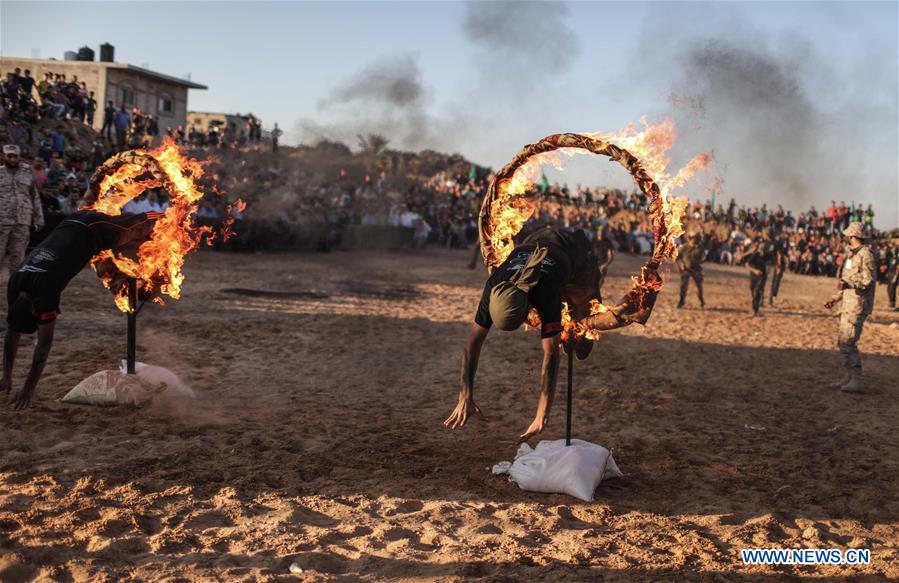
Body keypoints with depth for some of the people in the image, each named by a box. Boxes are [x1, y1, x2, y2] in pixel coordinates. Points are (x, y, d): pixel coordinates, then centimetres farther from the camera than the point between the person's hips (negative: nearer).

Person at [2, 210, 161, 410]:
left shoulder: (45, 291, -38)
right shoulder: (14, 285, -21)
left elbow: (44, 343, -36)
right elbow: (12, 332, -10)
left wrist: (29, 390, -33)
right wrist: (7, 377, -11)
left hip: (95, 230, -5)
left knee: (133, 235, 22)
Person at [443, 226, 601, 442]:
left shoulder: (546, 294, -50)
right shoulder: (494, 289, -37)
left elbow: (551, 354, -51)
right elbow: (473, 344, -33)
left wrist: (542, 415, -54)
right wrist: (465, 398, -39)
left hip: (575, 249, -3)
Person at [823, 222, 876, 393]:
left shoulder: (865, 255, -14)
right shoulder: (852, 254, 17)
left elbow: (868, 281, -21)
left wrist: (849, 284, -37)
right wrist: (836, 298, 26)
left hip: (858, 305, -10)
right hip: (848, 305, 10)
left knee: (847, 342, -14)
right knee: (842, 341, 12)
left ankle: (857, 381, -12)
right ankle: (850, 378, 19)